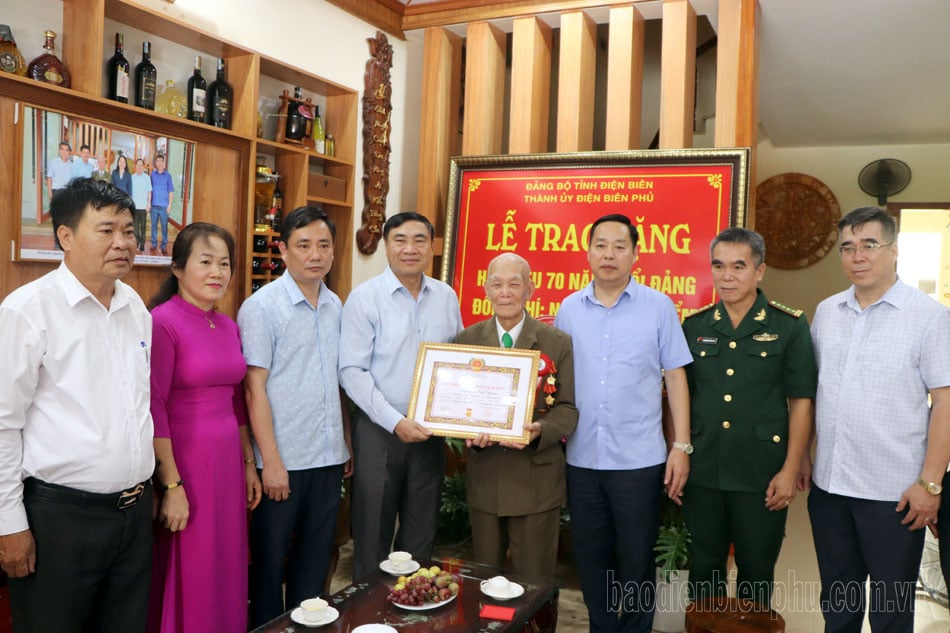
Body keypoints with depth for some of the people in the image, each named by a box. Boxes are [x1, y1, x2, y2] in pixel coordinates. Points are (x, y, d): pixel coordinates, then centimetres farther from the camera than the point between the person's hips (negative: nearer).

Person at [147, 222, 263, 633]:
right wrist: (172, 486, -16)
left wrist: (249, 464, 15)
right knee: (188, 580, 6)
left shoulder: (228, 326, 9)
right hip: (184, 461, -6)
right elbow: (153, 409, -15)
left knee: (228, 572, 15)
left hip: (229, 462, 7)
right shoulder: (163, 321, -12)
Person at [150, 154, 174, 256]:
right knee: (154, 225, 9)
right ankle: (154, 244, 19)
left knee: (164, 226, -1)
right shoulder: (152, 174, 6)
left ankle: (164, 246, 5)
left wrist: (170, 204, -5)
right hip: (154, 205, 2)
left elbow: (171, 191, 2)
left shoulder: (168, 176, 2)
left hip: (164, 205, -2)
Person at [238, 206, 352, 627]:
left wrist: (347, 440, 12)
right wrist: (271, 461, -14)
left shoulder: (335, 305, 8)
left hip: (329, 457, 5)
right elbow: (254, 389, -11)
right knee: (269, 560, 10)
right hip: (283, 460, -5)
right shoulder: (262, 307, -9)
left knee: (316, 559, 16)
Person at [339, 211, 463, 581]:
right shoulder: (365, 297, -8)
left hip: (430, 432, 4)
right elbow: (352, 371, -11)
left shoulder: (446, 297, 5)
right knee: (372, 536, 8)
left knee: (421, 538, 15)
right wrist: (396, 422, -17)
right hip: (379, 430, -4)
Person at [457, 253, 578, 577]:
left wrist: (539, 431, -24)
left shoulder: (558, 342, -3)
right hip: (484, 479, 2)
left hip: (536, 480, -2)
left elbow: (568, 409, -4)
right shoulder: (467, 339, 4)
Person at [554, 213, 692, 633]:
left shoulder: (659, 307, -3)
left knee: (636, 559, 9)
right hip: (581, 457, 3)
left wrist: (682, 446, -6)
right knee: (590, 556, 15)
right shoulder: (569, 308, 5)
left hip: (640, 459, -2)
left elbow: (675, 378, -1)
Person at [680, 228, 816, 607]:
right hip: (701, 473, 3)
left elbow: (801, 401, -4)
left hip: (761, 476, -2)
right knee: (704, 569, 14)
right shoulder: (694, 327, 5)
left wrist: (790, 469, -8)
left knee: (756, 572, 12)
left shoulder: (790, 326, -3)